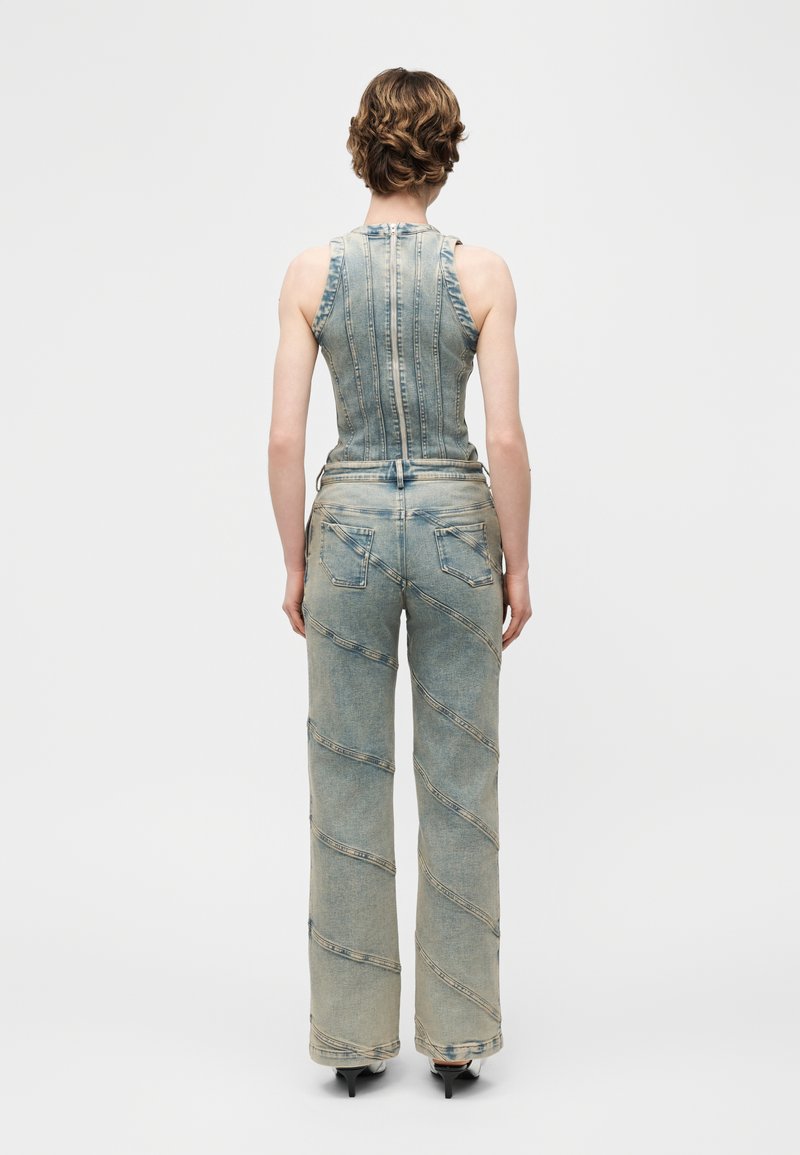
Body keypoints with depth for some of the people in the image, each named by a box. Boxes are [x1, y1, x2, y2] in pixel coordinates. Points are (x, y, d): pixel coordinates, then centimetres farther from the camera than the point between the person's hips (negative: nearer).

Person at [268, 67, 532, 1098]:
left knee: (350, 781, 10)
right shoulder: (483, 275, -4)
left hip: (350, 519, 1)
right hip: (455, 519, 0)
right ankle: (455, 1033, 20)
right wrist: (517, 564, 3)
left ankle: (355, 1031, 22)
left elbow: (285, 438, -5)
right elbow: (505, 439, -8)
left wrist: (294, 562, 6)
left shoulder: (311, 274, -2)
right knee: (459, 783, 9)